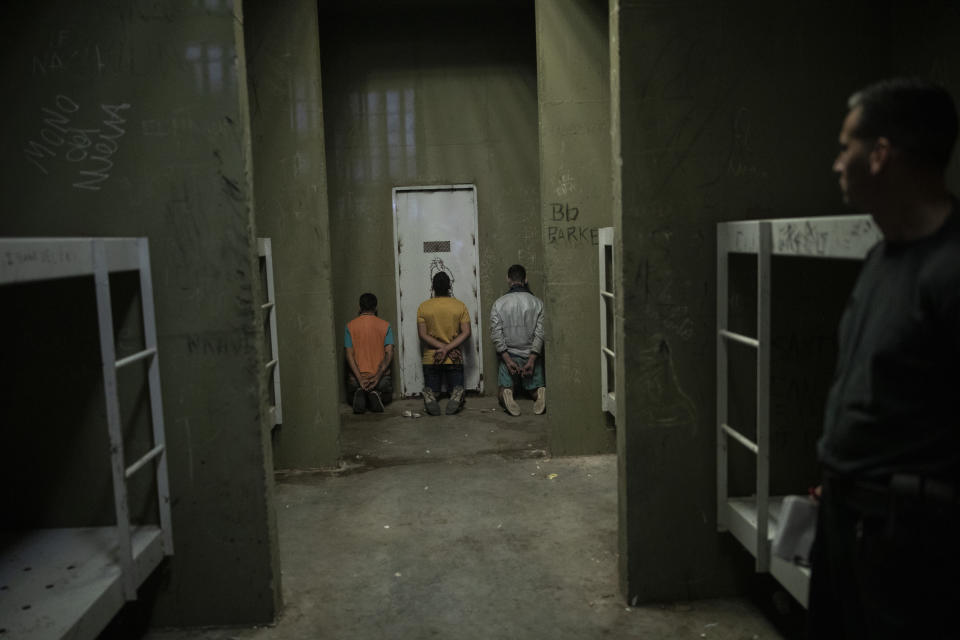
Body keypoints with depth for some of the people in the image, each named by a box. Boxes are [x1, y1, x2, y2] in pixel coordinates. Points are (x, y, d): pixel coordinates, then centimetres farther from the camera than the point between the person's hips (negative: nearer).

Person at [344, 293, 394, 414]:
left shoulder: (350, 326, 0)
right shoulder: (385, 325, -1)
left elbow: (349, 355, -8)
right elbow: (389, 353, -11)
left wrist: (360, 379, -13)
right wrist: (378, 376, -17)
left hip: (357, 377, 0)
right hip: (381, 376, 0)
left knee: (352, 397, 31)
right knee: (386, 398, 29)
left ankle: (360, 395, -7)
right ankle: (376, 395, -8)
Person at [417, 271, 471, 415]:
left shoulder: (423, 307, -2)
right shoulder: (460, 306, -2)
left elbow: (422, 335, -9)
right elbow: (466, 332, -9)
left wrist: (442, 347, -11)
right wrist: (448, 348, -14)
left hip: (430, 359, 0)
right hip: (455, 359, 0)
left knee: (430, 389, 13)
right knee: (457, 388, 12)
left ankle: (429, 396, -22)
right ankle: (456, 396, -22)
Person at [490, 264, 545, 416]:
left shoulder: (499, 304, -3)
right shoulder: (537, 303, -1)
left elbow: (496, 335, -9)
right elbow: (540, 333, -8)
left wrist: (507, 359, -9)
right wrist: (531, 359, -9)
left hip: (508, 355, -1)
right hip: (532, 355, 1)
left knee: (504, 390, 8)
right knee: (536, 389, 14)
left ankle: (507, 392, -27)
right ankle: (540, 393, -22)